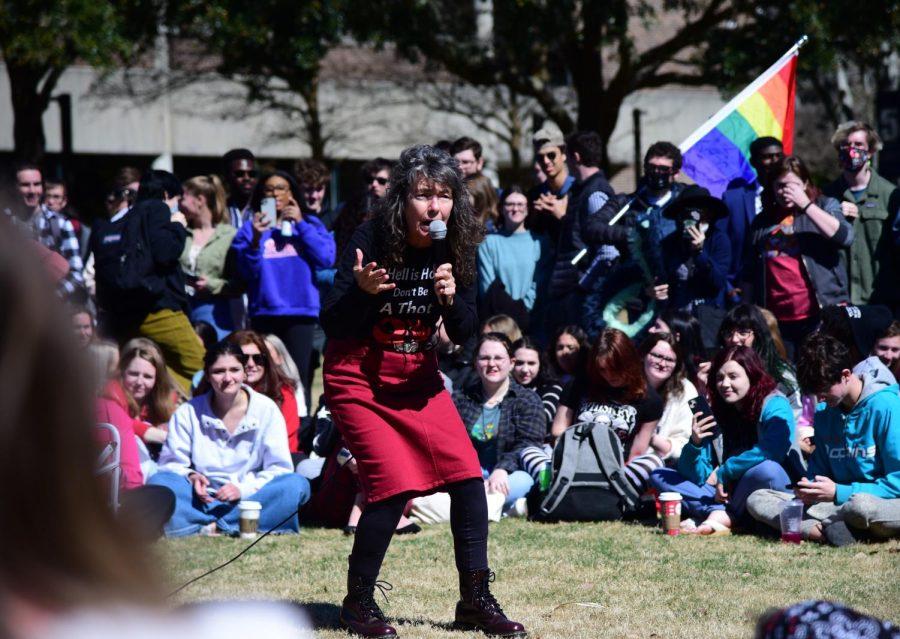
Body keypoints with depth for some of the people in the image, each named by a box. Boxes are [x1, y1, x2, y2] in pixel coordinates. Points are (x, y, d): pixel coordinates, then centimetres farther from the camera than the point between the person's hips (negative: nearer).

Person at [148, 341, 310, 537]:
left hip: (249, 497, 0)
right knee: (159, 483, -27)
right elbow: (171, 463, 3)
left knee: (297, 485, -29)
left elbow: (279, 468, -2)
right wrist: (190, 476, -19)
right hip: (203, 501, 0)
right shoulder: (188, 413, 4)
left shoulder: (266, 409, 1)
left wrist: (243, 489, -17)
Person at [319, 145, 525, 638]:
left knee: (467, 476, -5)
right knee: (395, 486, -16)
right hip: (359, 379, -5)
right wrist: (362, 290, -39)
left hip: (417, 378, 5)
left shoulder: (456, 248, -6)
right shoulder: (373, 240, -19)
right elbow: (332, 325, -19)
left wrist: (452, 298, -22)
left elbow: (464, 334, -1)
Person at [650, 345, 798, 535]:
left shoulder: (774, 407, -7)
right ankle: (721, 514, -24)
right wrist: (695, 444, -18)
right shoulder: (716, 414, 9)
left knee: (766, 470, -39)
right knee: (659, 476, -1)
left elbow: (771, 452, -25)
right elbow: (696, 476, 4)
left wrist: (722, 473, -14)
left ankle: (720, 518, -19)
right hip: (725, 495, 6)